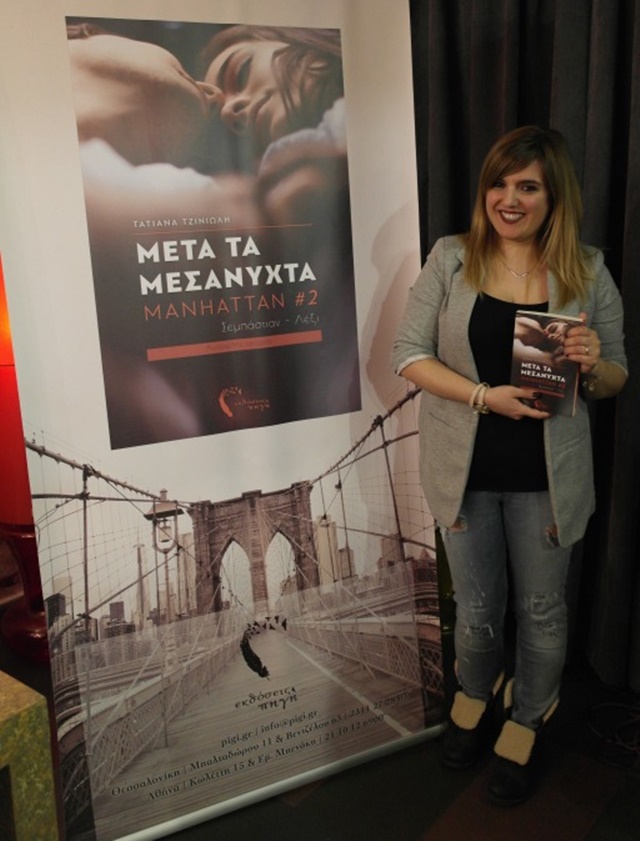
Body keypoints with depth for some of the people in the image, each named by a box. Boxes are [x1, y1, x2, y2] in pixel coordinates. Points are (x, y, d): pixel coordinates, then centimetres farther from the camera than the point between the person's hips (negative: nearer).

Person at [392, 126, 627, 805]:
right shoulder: (451, 259, -4)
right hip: (466, 470, 0)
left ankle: (526, 722, 44)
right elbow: (409, 353, -6)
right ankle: (476, 693, 49)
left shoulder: (588, 273, -2)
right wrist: (483, 396, -20)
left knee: (541, 609, 16)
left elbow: (615, 379, 4)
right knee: (476, 609, 17)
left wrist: (592, 365, -20)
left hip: (546, 476, 1)